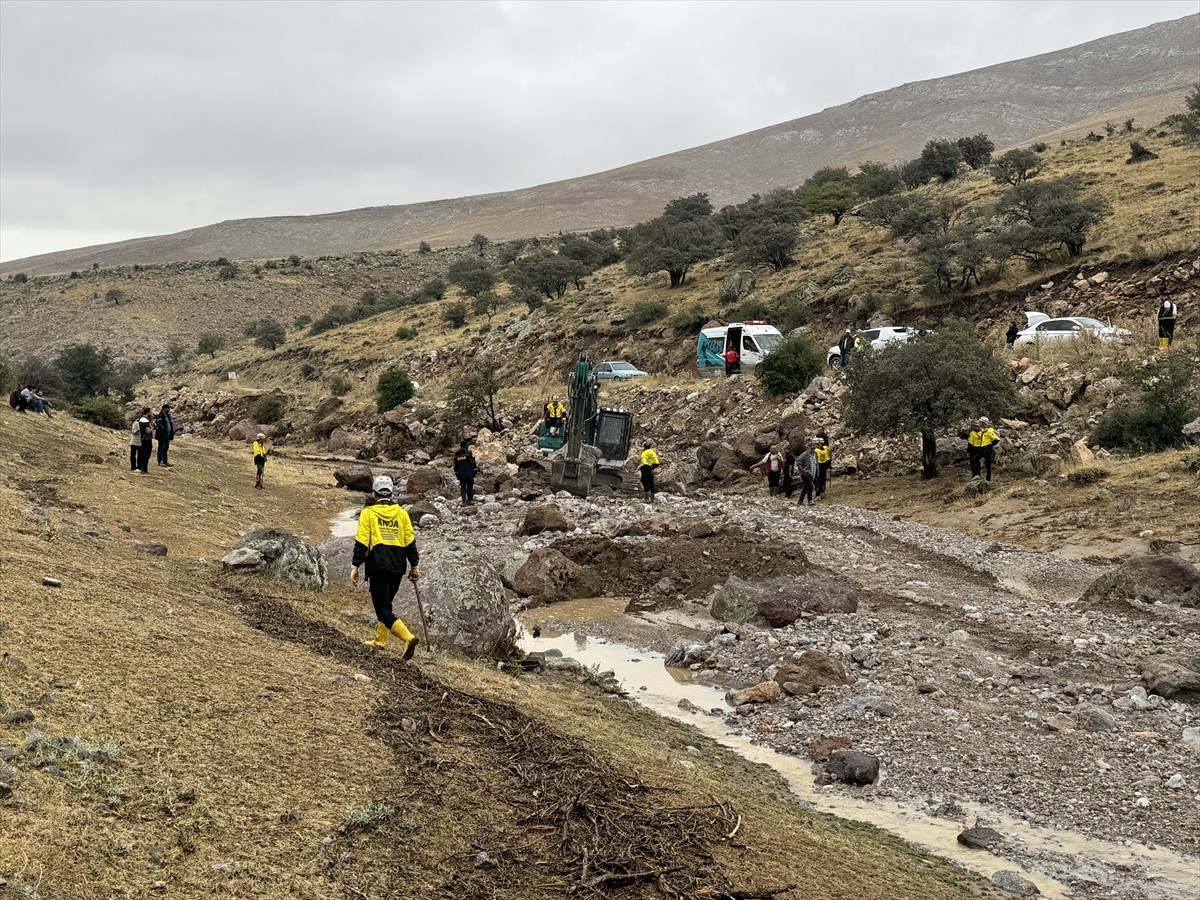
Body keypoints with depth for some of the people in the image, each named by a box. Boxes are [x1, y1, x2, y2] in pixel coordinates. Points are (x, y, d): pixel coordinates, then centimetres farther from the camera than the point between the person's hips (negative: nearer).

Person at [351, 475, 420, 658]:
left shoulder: (368, 513, 0)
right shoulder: (401, 513, 10)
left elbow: (361, 542, -7)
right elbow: (410, 541, 9)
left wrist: (355, 566, -6)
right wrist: (414, 566, 16)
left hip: (378, 566, -5)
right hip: (398, 567, 5)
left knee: (383, 610, -7)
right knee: (386, 604, 23)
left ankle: (408, 637, -25)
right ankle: (380, 640, 31)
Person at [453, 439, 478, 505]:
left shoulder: (456, 455, 9)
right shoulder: (468, 453, -7)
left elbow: (455, 465, 13)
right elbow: (473, 462, -8)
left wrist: (456, 474, 20)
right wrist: (475, 470, 1)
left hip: (461, 475, 4)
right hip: (469, 473, -4)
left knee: (463, 487, 6)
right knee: (470, 487, 6)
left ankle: (464, 501, 3)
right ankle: (470, 500, 6)